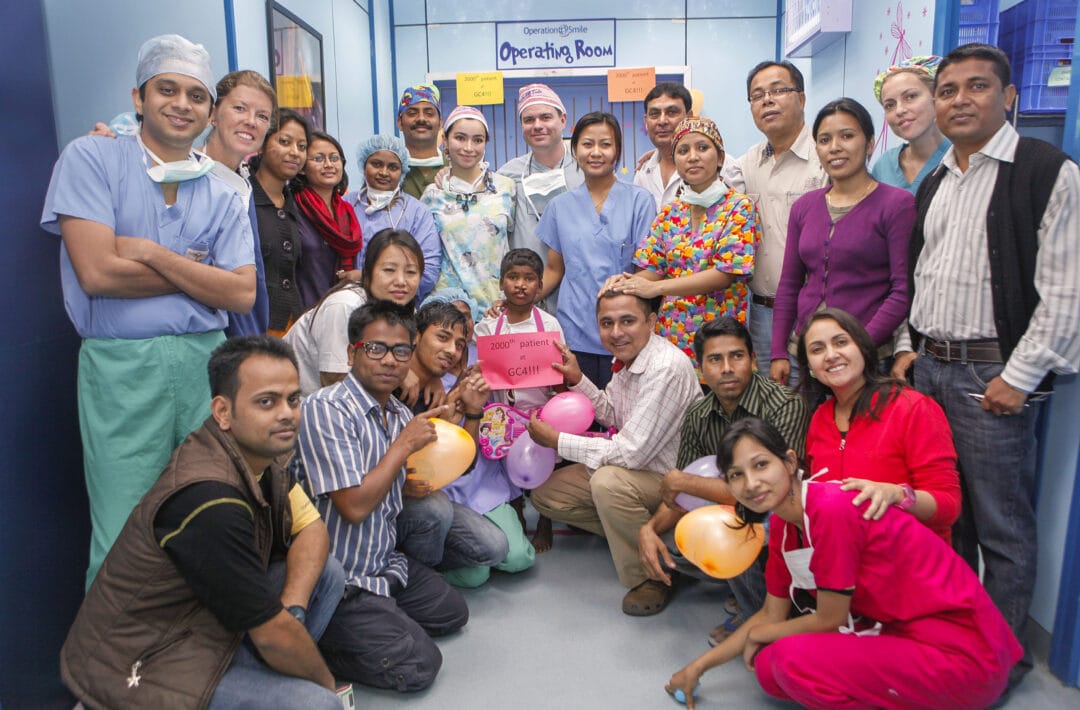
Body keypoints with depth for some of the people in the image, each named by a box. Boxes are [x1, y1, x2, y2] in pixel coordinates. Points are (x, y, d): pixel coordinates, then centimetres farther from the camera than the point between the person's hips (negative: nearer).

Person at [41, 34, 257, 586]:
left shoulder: (222, 197, 10)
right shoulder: (90, 159, 2)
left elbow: (241, 293, 0)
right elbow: (97, 272, -10)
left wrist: (154, 254, -8)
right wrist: (195, 270, -1)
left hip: (206, 360, 3)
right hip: (123, 367, -3)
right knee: (125, 540, 3)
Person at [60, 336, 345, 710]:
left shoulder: (257, 452, -4)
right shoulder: (210, 500, -31)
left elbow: (312, 530, 3)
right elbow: (271, 634, -24)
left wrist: (291, 608, -14)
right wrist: (325, 680, -7)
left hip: (197, 624, 9)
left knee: (328, 573, 2)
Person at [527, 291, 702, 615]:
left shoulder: (667, 368, -28)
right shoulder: (629, 356, -1)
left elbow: (632, 452, -30)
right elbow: (611, 414, 14)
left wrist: (556, 440, -20)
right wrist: (577, 380, -4)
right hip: (635, 466, 9)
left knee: (608, 482, -37)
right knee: (546, 493, 3)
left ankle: (651, 578, -14)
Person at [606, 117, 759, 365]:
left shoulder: (739, 207, -3)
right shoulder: (670, 212, 11)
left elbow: (725, 273, -14)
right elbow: (653, 269, 8)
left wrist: (656, 287, -23)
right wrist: (626, 282, -16)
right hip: (669, 333, 4)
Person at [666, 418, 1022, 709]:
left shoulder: (832, 509, -25)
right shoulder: (782, 524, 2)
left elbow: (830, 619, -15)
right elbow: (772, 614, 12)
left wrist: (758, 634, 2)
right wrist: (698, 667, 13)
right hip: (899, 631, 8)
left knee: (793, 659, -23)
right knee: (769, 665, -2)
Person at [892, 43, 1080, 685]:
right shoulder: (935, 183, 15)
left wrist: (1018, 377, -16)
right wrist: (909, 346, 10)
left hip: (994, 376, -6)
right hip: (928, 367, 7)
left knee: (1002, 526, 4)